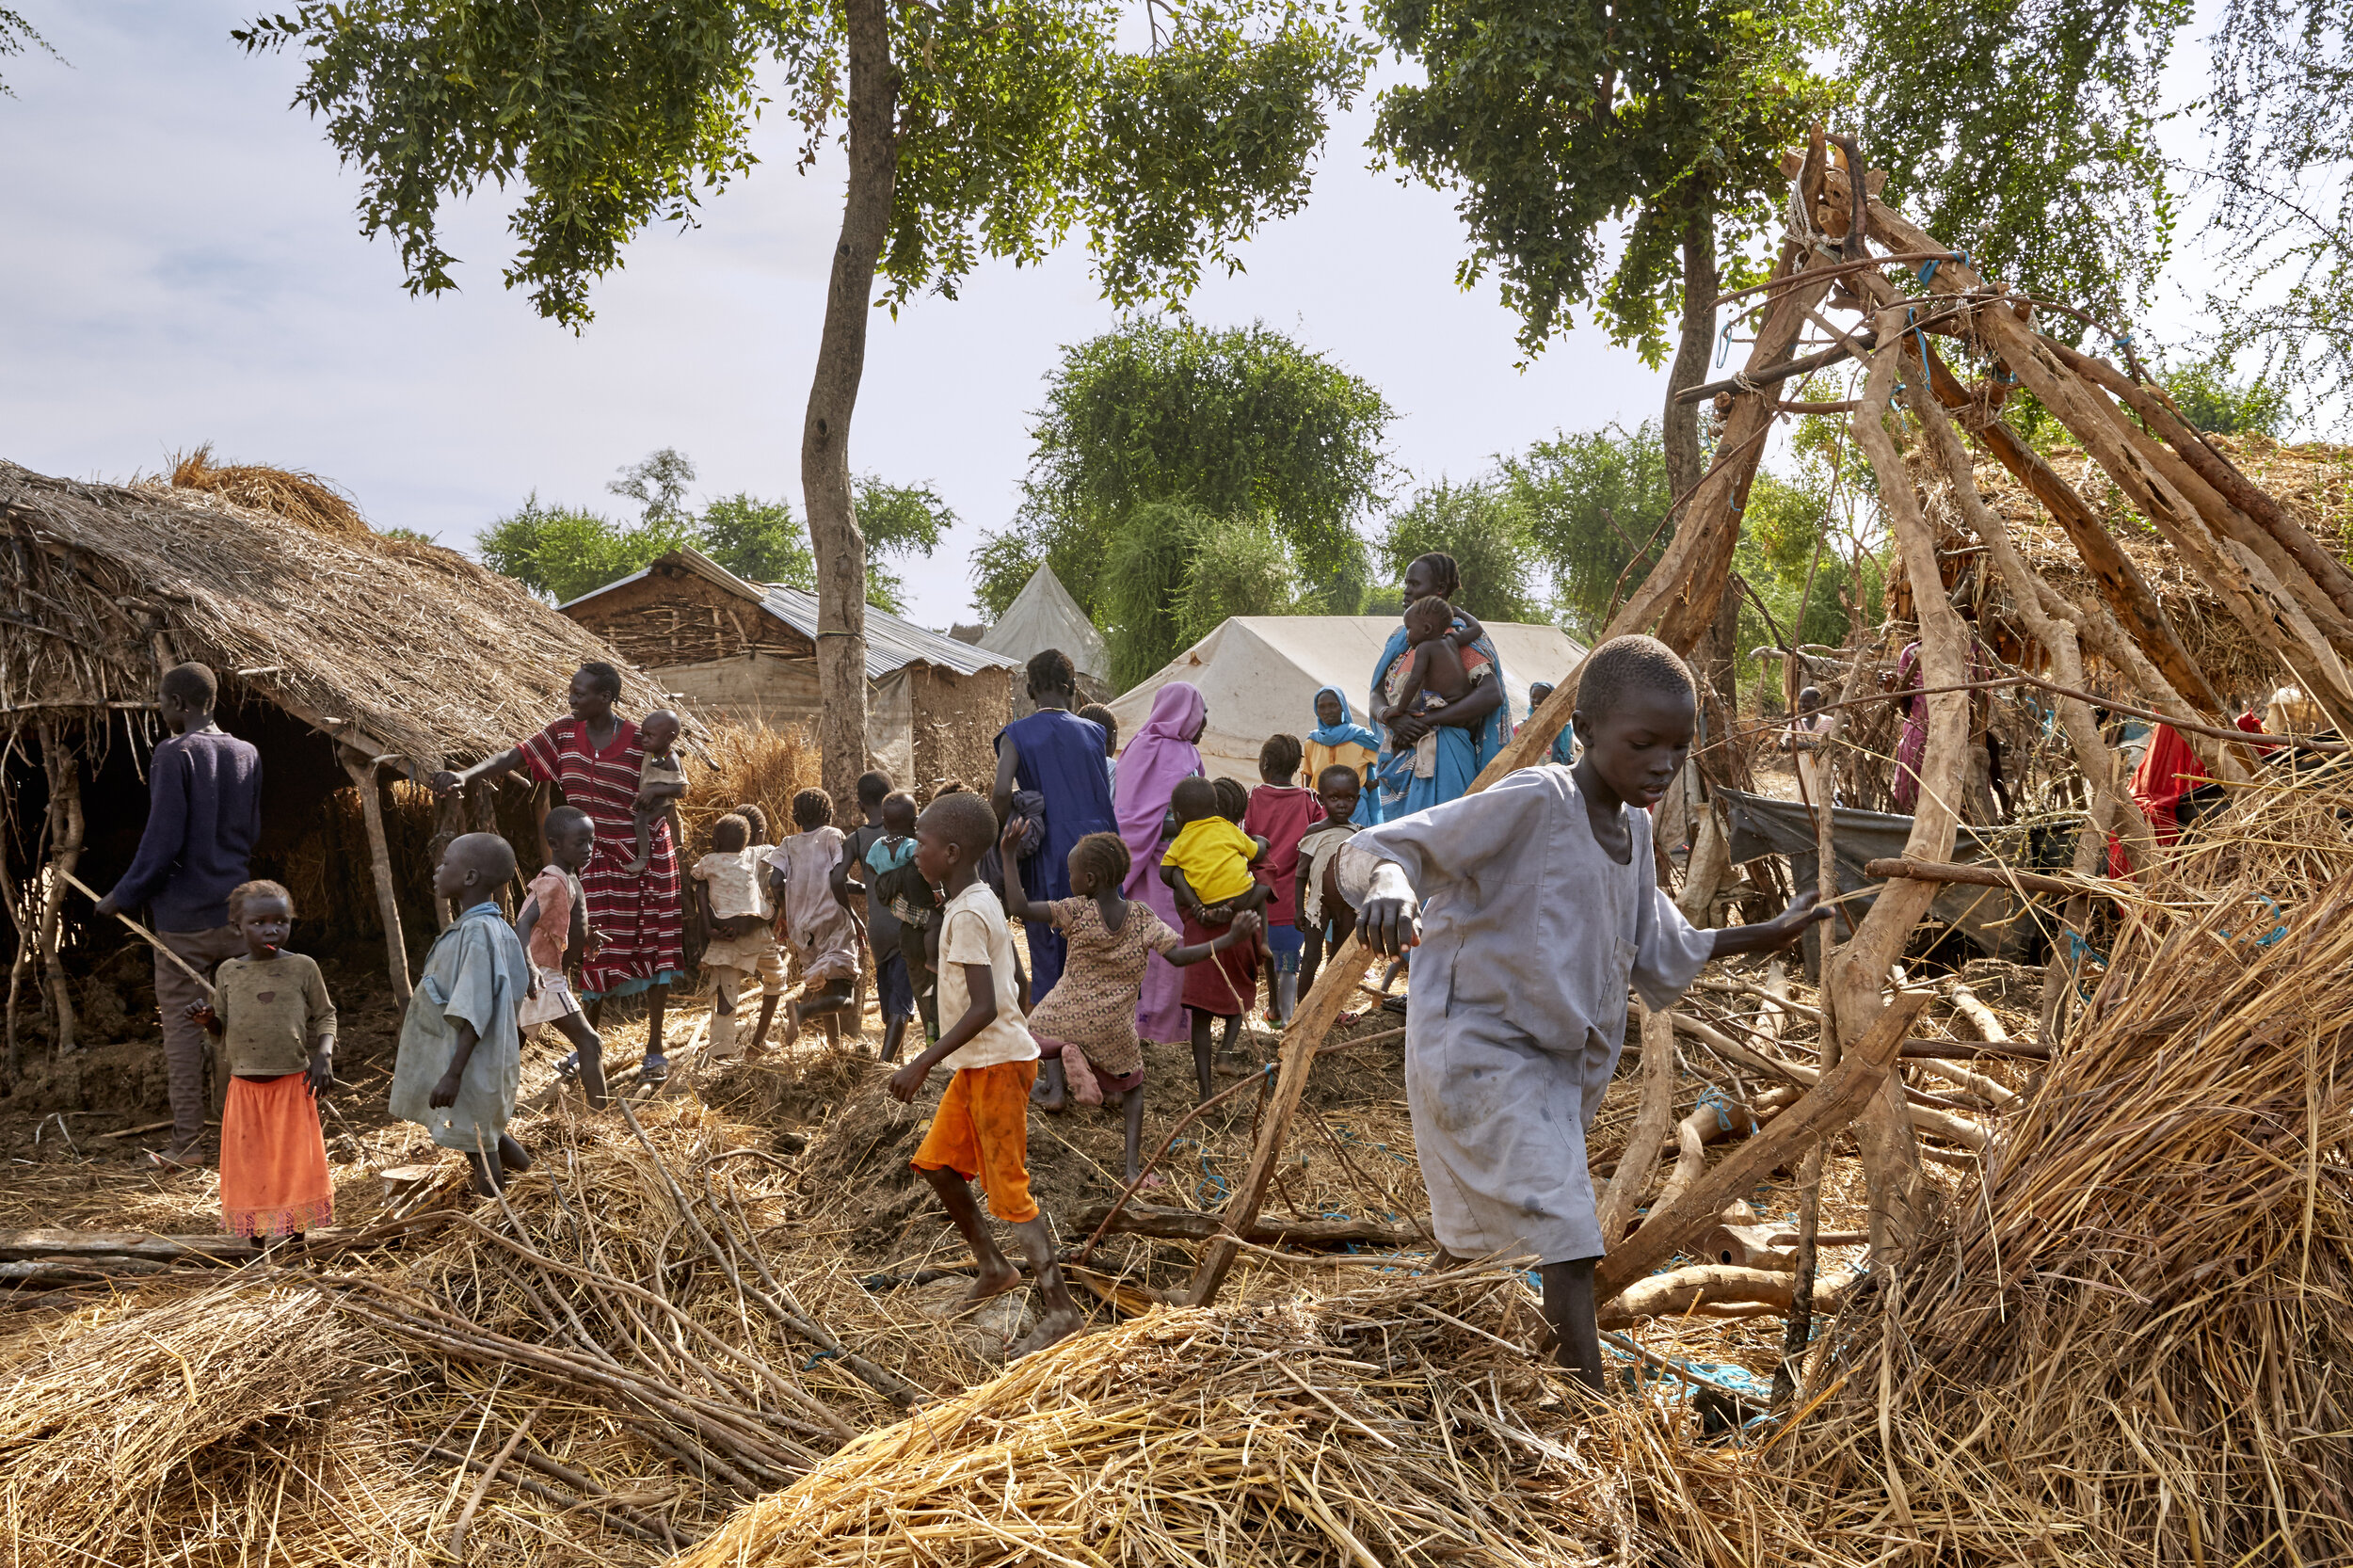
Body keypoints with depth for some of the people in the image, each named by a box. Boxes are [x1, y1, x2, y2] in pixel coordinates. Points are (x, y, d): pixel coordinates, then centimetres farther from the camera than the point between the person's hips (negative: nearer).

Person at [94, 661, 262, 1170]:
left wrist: (123, 897, -6)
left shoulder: (174, 754, -13)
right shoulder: (246, 755, 6)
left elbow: (162, 840, -16)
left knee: (181, 1021, 3)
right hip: (236, 911, 5)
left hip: (183, 914, -5)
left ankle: (186, 1142, 5)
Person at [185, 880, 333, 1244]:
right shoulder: (228, 972, 5)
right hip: (244, 1087, 2)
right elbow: (224, 1028, 14)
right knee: (248, 1167, 6)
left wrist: (323, 1054, -11)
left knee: (295, 1164, 2)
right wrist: (208, 1019, -8)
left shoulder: (303, 968, -2)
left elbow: (325, 1016, 5)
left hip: (292, 1085, -2)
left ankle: (297, 1244, 13)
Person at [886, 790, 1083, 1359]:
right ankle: (993, 1266, 27)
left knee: (1009, 1187, -5)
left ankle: (1060, 1307, 1)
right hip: (980, 1061, 10)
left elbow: (984, 1007, -26)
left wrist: (923, 1064, -25)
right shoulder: (981, 902, 10)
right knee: (938, 1162, 16)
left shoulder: (967, 915, -20)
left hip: (997, 1061, -10)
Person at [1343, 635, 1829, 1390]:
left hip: (1561, 1064, 9)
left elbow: (1655, 956, 19)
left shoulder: (1635, 827, 6)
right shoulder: (1531, 804, -20)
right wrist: (1387, 885, -48)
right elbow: (1375, 848, -26)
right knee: (1566, 1235, -18)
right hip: (1478, 1052, -9)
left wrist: (1763, 936, 14)